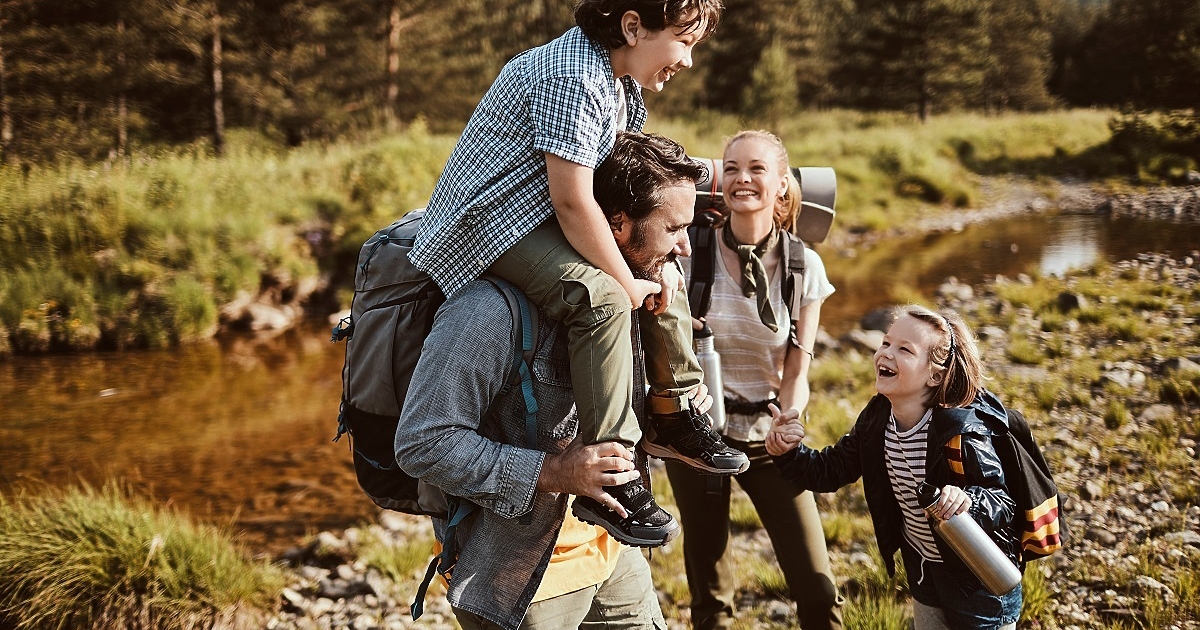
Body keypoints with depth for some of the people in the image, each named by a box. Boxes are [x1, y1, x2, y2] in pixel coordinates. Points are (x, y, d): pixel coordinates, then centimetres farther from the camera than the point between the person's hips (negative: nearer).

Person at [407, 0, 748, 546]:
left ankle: (672, 417, 21)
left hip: (541, 214, 11)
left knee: (663, 270, 13)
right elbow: (572, 200, -29)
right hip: (491, 220, -11)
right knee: (602, 298, -30)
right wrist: (628, 284, -20)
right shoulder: (572, 79, -25)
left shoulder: (623, 84, 8)